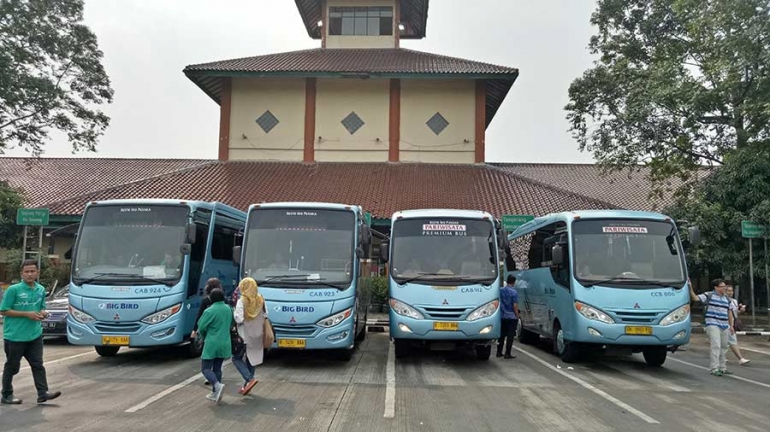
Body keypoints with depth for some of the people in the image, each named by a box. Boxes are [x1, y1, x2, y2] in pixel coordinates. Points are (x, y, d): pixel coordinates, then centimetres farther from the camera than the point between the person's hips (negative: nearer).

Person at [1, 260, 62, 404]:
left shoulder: (41, 290, 6)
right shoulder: (13, 289, -11)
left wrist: (43, 313, -3)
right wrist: (27, 314, -17)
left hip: (35, 335, 5)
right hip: (14, 336, -4)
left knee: (38, 365, 3)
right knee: (12, 366, 9)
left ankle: (43, 393, 4)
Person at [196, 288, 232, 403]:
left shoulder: (209, 311, -16)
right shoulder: (228, 309, 4)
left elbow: (201, 327, -9)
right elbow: (230, 325, 14)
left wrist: (204, 337, 10)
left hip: (211, 344, -6)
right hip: (225, 344, 6)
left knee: (205, 368, 2)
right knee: (217, 368, 16)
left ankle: (218, 385, -20)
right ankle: (215, 393, 18)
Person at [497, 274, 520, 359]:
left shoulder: (501, 290, 2)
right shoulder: (514, 292, -13)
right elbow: (515, 305, -15)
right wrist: (517, 315, -5)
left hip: (502, 316, 5)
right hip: (512, 317, -5)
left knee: (502, 334, 14)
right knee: (510, 335, 1)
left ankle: (499, 352, 18)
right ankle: (507, 354, 1)